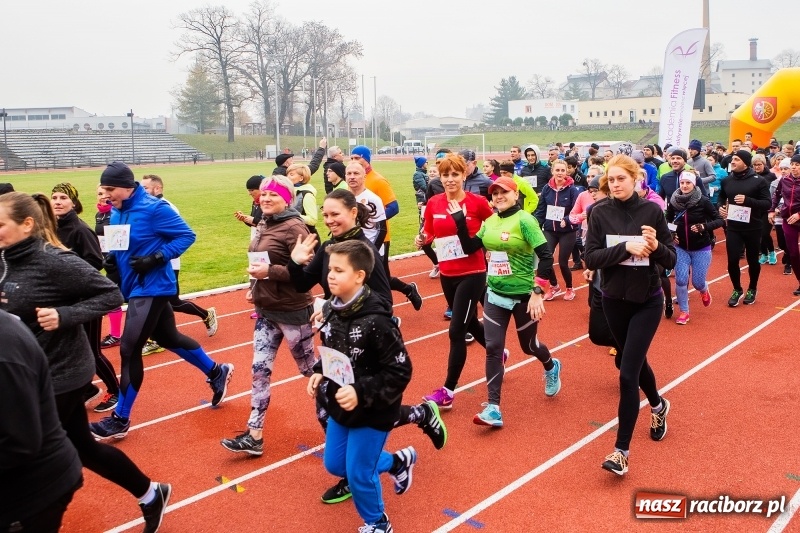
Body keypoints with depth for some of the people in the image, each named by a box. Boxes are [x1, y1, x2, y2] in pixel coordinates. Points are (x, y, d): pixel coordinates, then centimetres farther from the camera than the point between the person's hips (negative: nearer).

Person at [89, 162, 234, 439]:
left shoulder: (154, 208, -18)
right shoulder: (116, 213, 6)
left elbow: (186, 235, -14)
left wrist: (156, 258, -22)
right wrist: (111, 256, -3)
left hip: (152, 288, -9)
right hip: (134, 288, 9)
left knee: (129, 349, -7)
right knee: (168, 337, 20)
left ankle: (120, 419, 8)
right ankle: (217, 372, 39)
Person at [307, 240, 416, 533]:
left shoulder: (376, 320, -29)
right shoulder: (330, 309, -6)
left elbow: (400, 372, -25)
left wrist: (361, 393, -30)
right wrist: (319, 373, -5)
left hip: (372, 412, -8)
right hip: (339, 407, 8)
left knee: (359, 474, 5)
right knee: (334, 464, 22)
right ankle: (399, 461, 43)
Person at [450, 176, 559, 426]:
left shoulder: (524, 220, -15)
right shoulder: (489, 222, 4)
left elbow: (546, 256, -19)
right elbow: (469, 248, 7)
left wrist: (538, 292, -23)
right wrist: (459, 220, -3)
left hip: (523, 295, -5)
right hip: (495, 294, 5)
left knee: (528, 345, 14)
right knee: (493, 348, -1)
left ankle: (551, 367, 49)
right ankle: (493, 408, 2)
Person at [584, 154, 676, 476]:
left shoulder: (652, 211, -8)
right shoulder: (600, 213, -5)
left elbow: (671, 260, -6)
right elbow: (591, 258, -13)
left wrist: (656, 247, -27)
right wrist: (625, 247, -26)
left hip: (647, 301, -3)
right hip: (614, 300, 3)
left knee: (628, 373, -10)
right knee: (636, 361, 21)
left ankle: (621, 449, -2)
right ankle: (658, 405, 52)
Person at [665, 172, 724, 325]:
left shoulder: (703, 201, -16)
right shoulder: (673, 201, -7)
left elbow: (720, 220, -13)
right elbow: (667, 220, 10)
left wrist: (704, 226, -29)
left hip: (701, 248, -2)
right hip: (681, 248, 2)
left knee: (697, 282, 2)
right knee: (680, 280, -8)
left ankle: (704, 291, 41)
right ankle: (683, 311, 12)